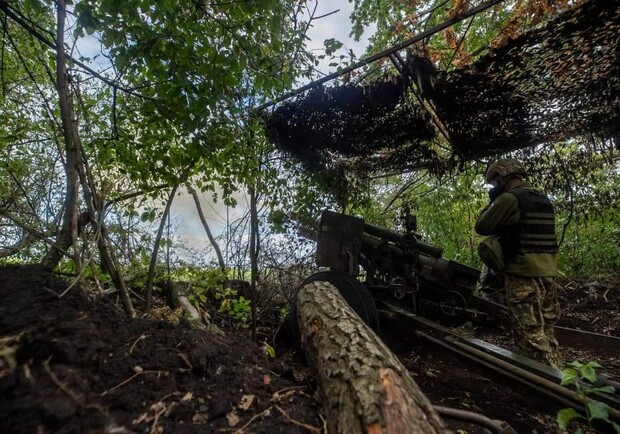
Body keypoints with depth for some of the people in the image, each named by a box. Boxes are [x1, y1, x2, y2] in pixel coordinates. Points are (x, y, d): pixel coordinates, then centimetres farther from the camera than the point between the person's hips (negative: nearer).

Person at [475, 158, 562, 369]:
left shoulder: (510, 198, -14)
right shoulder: (543, 199, 13)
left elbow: (481, 227, -7)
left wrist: (492, 202, 7)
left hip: (523, 274, -9)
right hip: (548, 272, 9)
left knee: (530, 333, -1)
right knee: (545, 330, 18)